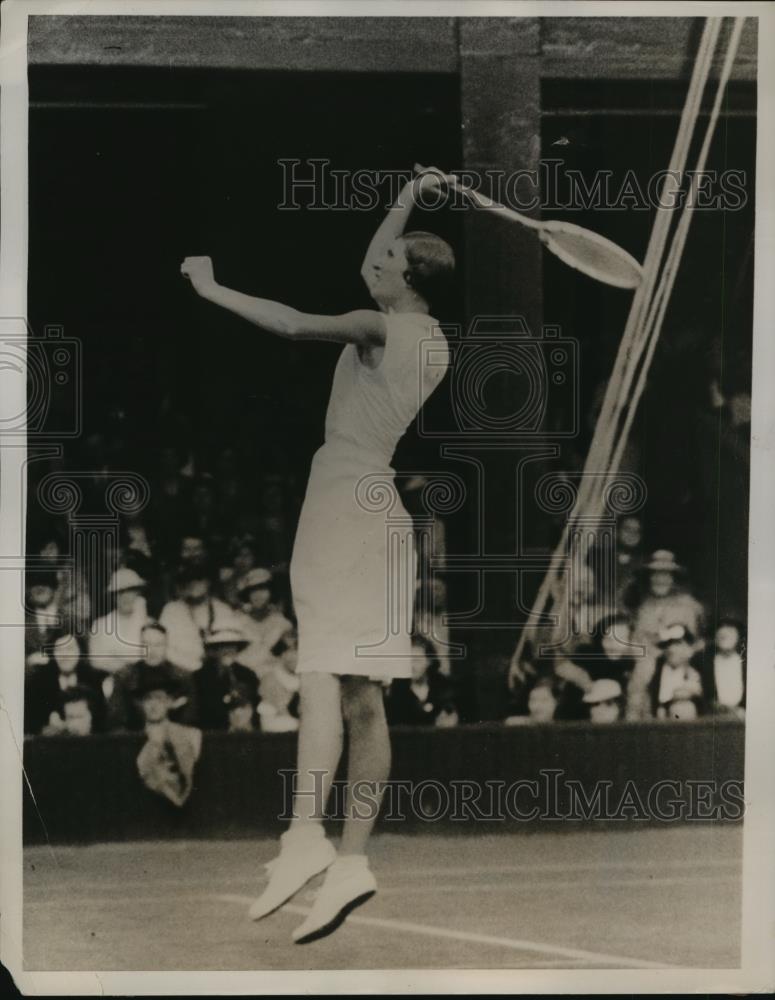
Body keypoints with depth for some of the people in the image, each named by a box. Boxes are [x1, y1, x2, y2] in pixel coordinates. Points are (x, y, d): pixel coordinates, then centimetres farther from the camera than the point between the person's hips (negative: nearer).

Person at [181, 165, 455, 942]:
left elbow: (294, 324, -22)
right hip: (381, 505, 8)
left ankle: (305, 835, -28)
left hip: (346, 499, -8)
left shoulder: (380, 328, -8)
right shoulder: (435, 345, 16)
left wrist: (212, 290, -13)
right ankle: (351, 859, 2)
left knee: (322, 673, -17)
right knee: (362, 695, 4)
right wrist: (409, 201, 34)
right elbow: (371, 277, 33)